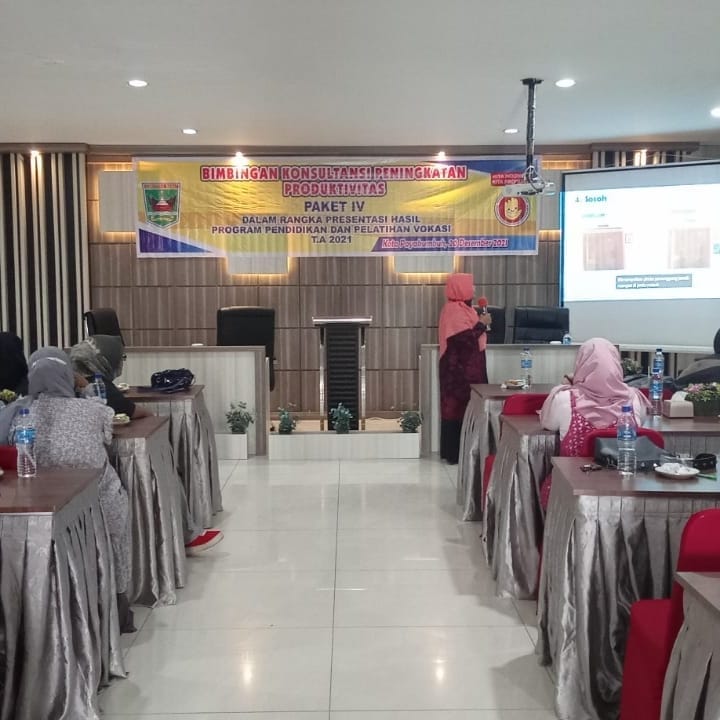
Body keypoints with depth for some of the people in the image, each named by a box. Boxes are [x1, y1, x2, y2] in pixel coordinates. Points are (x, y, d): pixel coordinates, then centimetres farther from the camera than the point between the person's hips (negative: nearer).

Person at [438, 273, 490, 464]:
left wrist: (481, 324, 10)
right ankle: (456, 453, -2)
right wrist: (482, 324, -13)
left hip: (466, 367, 10)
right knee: (460, 408, -7)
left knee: (464, 407, 11)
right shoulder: (454, 310, -17)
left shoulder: (461, 308, 15)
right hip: (459, 368, -10)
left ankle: (456, 451, 16)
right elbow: (464, 338, -24)